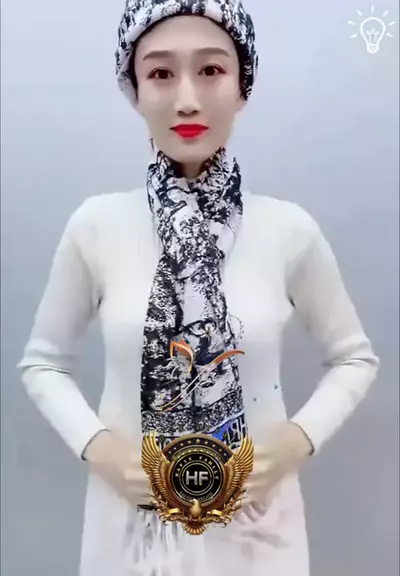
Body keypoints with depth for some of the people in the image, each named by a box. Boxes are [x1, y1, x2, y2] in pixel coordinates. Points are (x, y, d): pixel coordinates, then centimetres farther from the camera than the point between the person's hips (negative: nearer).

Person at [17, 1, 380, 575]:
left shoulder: (290, 228, -10)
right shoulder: (96, 225, -10)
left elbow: (354, 357, 3)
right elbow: (42, 361, 2)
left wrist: (300, 438, -11)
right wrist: (95, 444, -12)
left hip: (254, 519, 0)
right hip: (133, 514, 0)